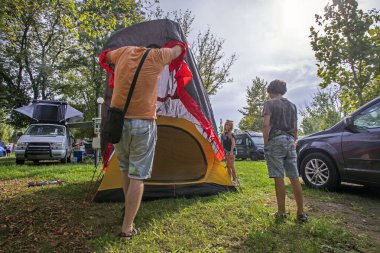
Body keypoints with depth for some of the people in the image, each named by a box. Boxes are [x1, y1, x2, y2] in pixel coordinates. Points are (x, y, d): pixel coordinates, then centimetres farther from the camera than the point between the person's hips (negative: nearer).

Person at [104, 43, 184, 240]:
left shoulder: (124, 52, 12)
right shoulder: (157, 56, 2)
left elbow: (106, 56, 34)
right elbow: (178, 50, 22)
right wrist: (175, 45, 43)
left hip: (117, 121, 5)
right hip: (143, 124, -4)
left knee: (125, 168, 22)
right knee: (137, 176, 2)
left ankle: (128, 208, 36)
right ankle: (127, 229, 8)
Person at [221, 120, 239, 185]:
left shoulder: (231, 134, -7)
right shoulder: (223, 134, 12)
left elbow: (233, 143, -15)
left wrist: (231, 151, -23)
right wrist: (223, 151, 15)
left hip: (231, 151, -7)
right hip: (226, 151, 7)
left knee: (231, 166, -12)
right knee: (228, 166, 9)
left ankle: (235, 180, -5)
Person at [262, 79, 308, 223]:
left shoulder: (270, 103, -1)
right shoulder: (292, 105, 19)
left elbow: (266, 124, -13)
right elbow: (295, 128, 20)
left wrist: (265, 143, -9)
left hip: (276, 141, -6)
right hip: (290, 141, 6)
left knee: (278, 177, -3)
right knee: (294, 177, 7)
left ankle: (281, 212, 4)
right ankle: (301, 212, 12)